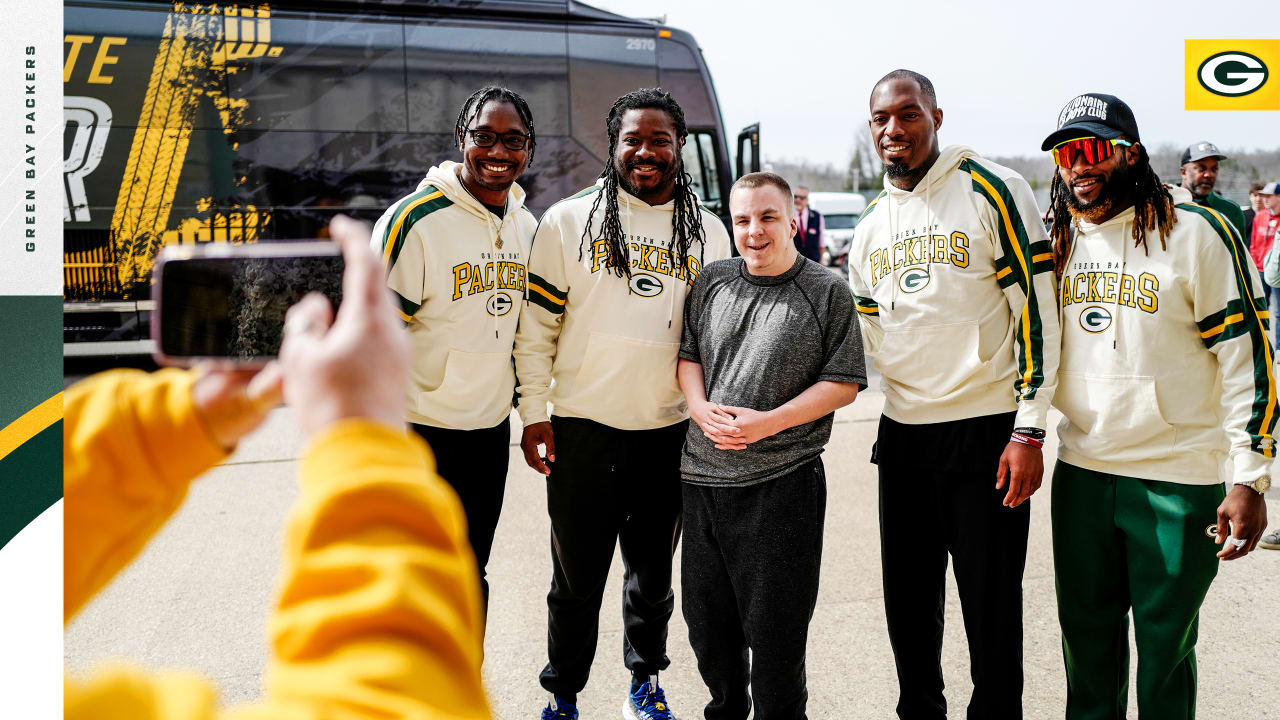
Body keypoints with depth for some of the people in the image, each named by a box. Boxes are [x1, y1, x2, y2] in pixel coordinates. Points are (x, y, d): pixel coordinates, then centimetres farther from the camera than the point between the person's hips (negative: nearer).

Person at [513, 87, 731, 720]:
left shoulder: (707, 231, 7)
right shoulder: (568, 220, -2)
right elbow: (536, 324, -1)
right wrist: (533, 411, -5)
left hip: (668, 430, 2)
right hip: (582, 426, -2)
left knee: (652, 572, 16)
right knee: (577, 577, 8)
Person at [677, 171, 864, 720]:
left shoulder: (827, 291, -4)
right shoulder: (712, 282, 8)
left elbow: (843, 384, -6)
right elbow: (687, 354, 14)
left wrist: (768, 422, -16)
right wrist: (701, 409, -6)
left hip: (783, 482, -4)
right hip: (703, 474, 5)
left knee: (775, 629, 4)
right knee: (706, 619, 16)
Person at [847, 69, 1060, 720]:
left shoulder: (991, 190, -7)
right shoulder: (871, 223, 11)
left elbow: (1037, 310, -10)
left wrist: (1029, 430, -14)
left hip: (986, 431, -5)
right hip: (902, 434, 6)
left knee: (991, 606, 4)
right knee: (908, 598, 14)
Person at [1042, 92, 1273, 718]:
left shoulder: (1197, 232, -10)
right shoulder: (1061, 239, 7)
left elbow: (1247, 356, -10)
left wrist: (1250, 478, -13)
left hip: (1178, 478, -5)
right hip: (1080, 472, 5)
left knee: (1165, 644, 8)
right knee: (1086, 633, 16)